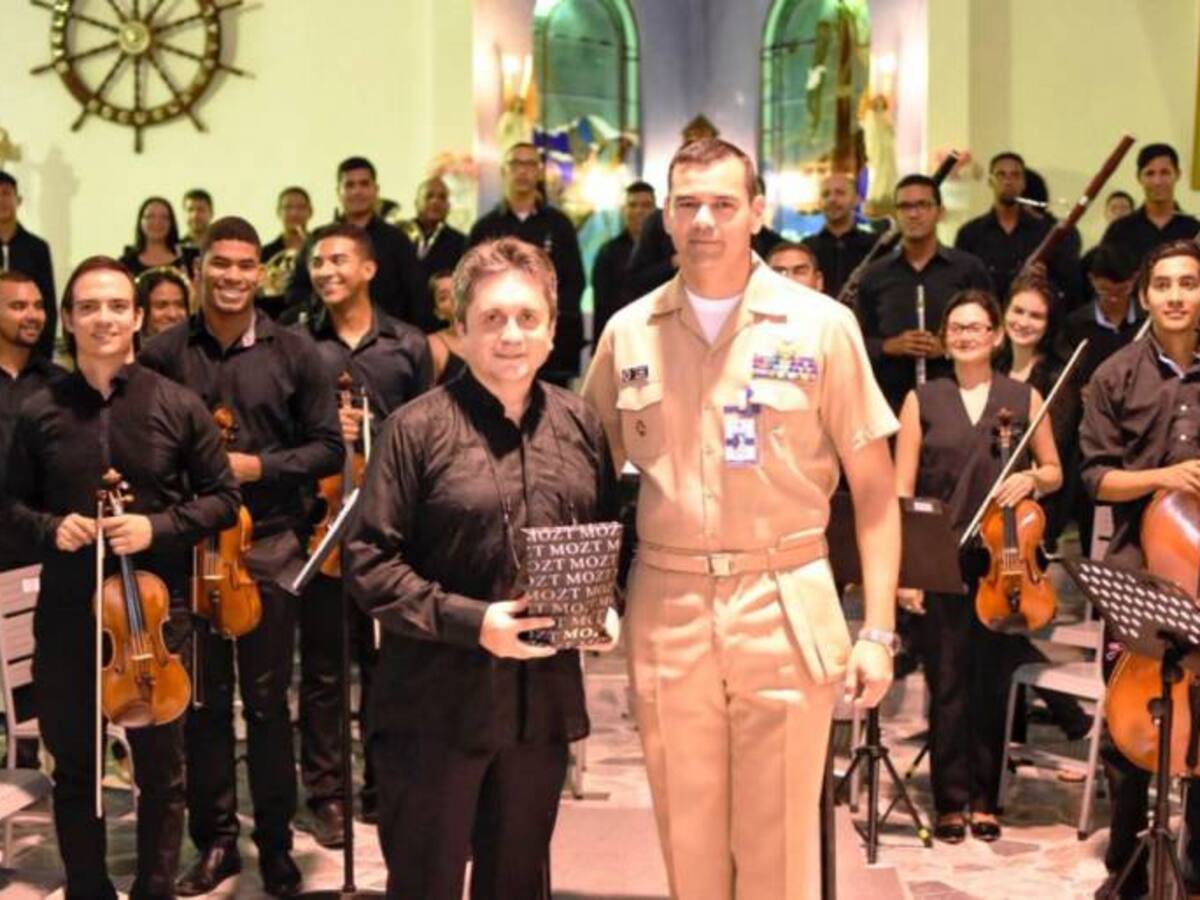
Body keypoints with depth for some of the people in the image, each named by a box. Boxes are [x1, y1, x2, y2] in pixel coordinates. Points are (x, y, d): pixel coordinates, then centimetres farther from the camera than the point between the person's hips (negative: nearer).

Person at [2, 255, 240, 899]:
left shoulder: (179, 406, -3)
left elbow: (223, 499, 1)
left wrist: (158, 526, -14)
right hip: (65, 614, 1)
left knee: (161, 769, 11)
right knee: (74, 767, 13)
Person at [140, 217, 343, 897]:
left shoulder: (294, 352, 0)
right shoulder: (165, 353, 0)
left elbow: (329, 448, 1)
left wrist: (257, 466, -11)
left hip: (271, 543, -1)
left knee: (268, 701, 6)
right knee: (205, 700, 9)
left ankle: (277, 844, 18)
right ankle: (215, 840, 23)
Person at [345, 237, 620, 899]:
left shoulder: (581, 425, 6)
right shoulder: (418, 428, -8)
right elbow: (368, 563, -10)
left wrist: (604, 607, -4)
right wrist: (469, 621, -19)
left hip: (544, 699, 4)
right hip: (437, 703, -4)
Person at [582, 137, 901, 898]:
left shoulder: (821, 325, -3)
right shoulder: (628, 333, 4)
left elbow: (875, 489, -1)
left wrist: (878, 629, -7)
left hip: (786, 609, -2)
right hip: (666, 610, 2)